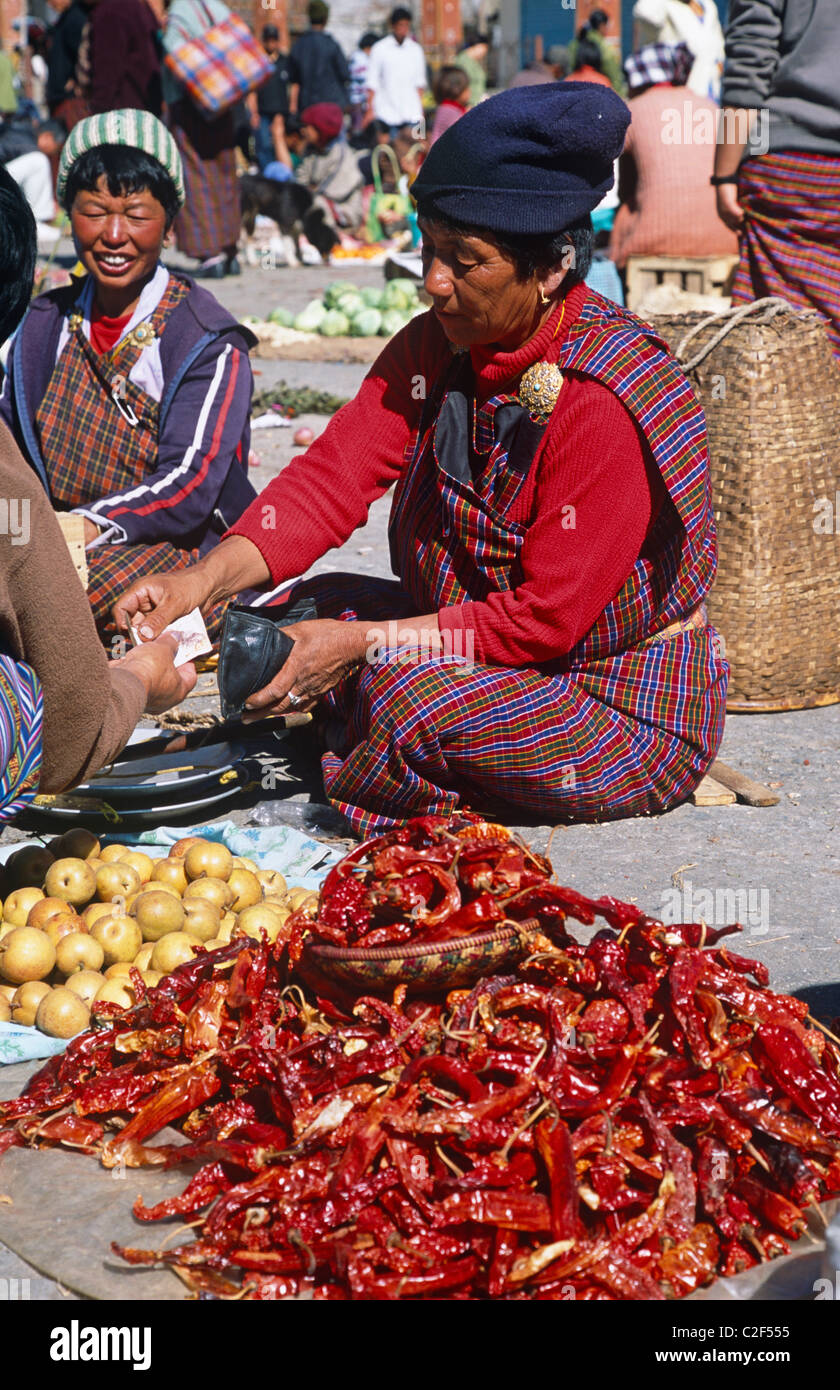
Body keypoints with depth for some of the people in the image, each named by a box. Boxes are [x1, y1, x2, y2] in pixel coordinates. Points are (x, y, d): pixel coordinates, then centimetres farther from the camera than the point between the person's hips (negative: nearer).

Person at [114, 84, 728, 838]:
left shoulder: (606, 399, -26)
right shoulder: (437, 345, -1)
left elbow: (545, 619, -24)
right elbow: (332, 476, -8)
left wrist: (364, 645, -24)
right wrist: (200, 582, -21)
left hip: (632, 713, -8)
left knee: (410, 691, -30)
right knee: (312, 606, 2)